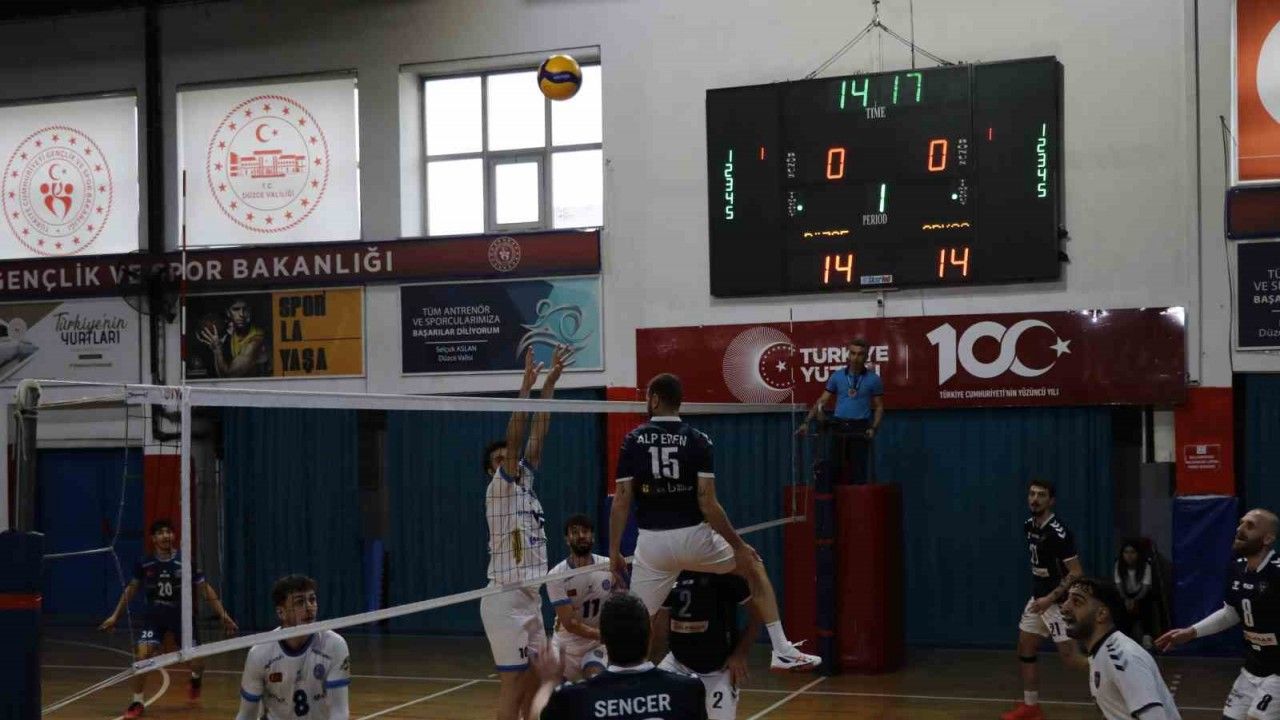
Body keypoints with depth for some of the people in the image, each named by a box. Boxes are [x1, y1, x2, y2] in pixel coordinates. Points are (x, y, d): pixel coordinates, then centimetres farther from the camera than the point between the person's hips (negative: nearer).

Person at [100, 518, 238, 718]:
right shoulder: (144, 564, -9)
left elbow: (205, 589, -4)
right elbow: (131, 589, 8)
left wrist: (223, 615, -5)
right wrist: (115, 616, 10)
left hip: (181, 615, 0)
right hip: (154, 615, 1)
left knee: (197, 661, -1)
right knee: (143, 656, -16)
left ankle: (195, 680, 37)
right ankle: (137, 703, 2)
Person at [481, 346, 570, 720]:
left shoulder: (525, 485, 12)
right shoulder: (498, 489, -7)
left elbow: (536, 434, 8)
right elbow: (514, 438, -18)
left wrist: (550, 382, 5)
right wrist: (526, 385, -22)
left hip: (530, 598, 8)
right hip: (506, 600, -8)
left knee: (532, 686, 10)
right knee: (513, 688, -6)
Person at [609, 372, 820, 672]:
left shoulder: (633, 441, 1)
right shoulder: (697, 440, -3)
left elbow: (621, 501, -3)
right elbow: (707, 503, -11)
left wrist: (614, 552, 2)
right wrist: (738, 544, -3)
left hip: (651, 543, 1)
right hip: (693, 536, -1)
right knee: (753, 567, 20)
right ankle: (783, 652, 15)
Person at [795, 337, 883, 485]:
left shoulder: (873, 379, 2)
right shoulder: (837, 376, 6)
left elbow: (879, 407, 6)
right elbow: (822, 401, 6)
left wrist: (873, 428, -9)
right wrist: (807, 422, -4)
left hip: (860, 429, -2)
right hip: (838, 427, 2)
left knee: (858, 473, 0)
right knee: (832, 469, 0)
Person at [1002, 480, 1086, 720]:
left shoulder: (1058, 532, -22)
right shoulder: (1029, 525, 4)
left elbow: (1077, 573, -22)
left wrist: (1050, 598, -26)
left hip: (1058, 602, -9)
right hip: (1038, 599, 9)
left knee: (1071, 659, -10)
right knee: (1025, 651, 12)